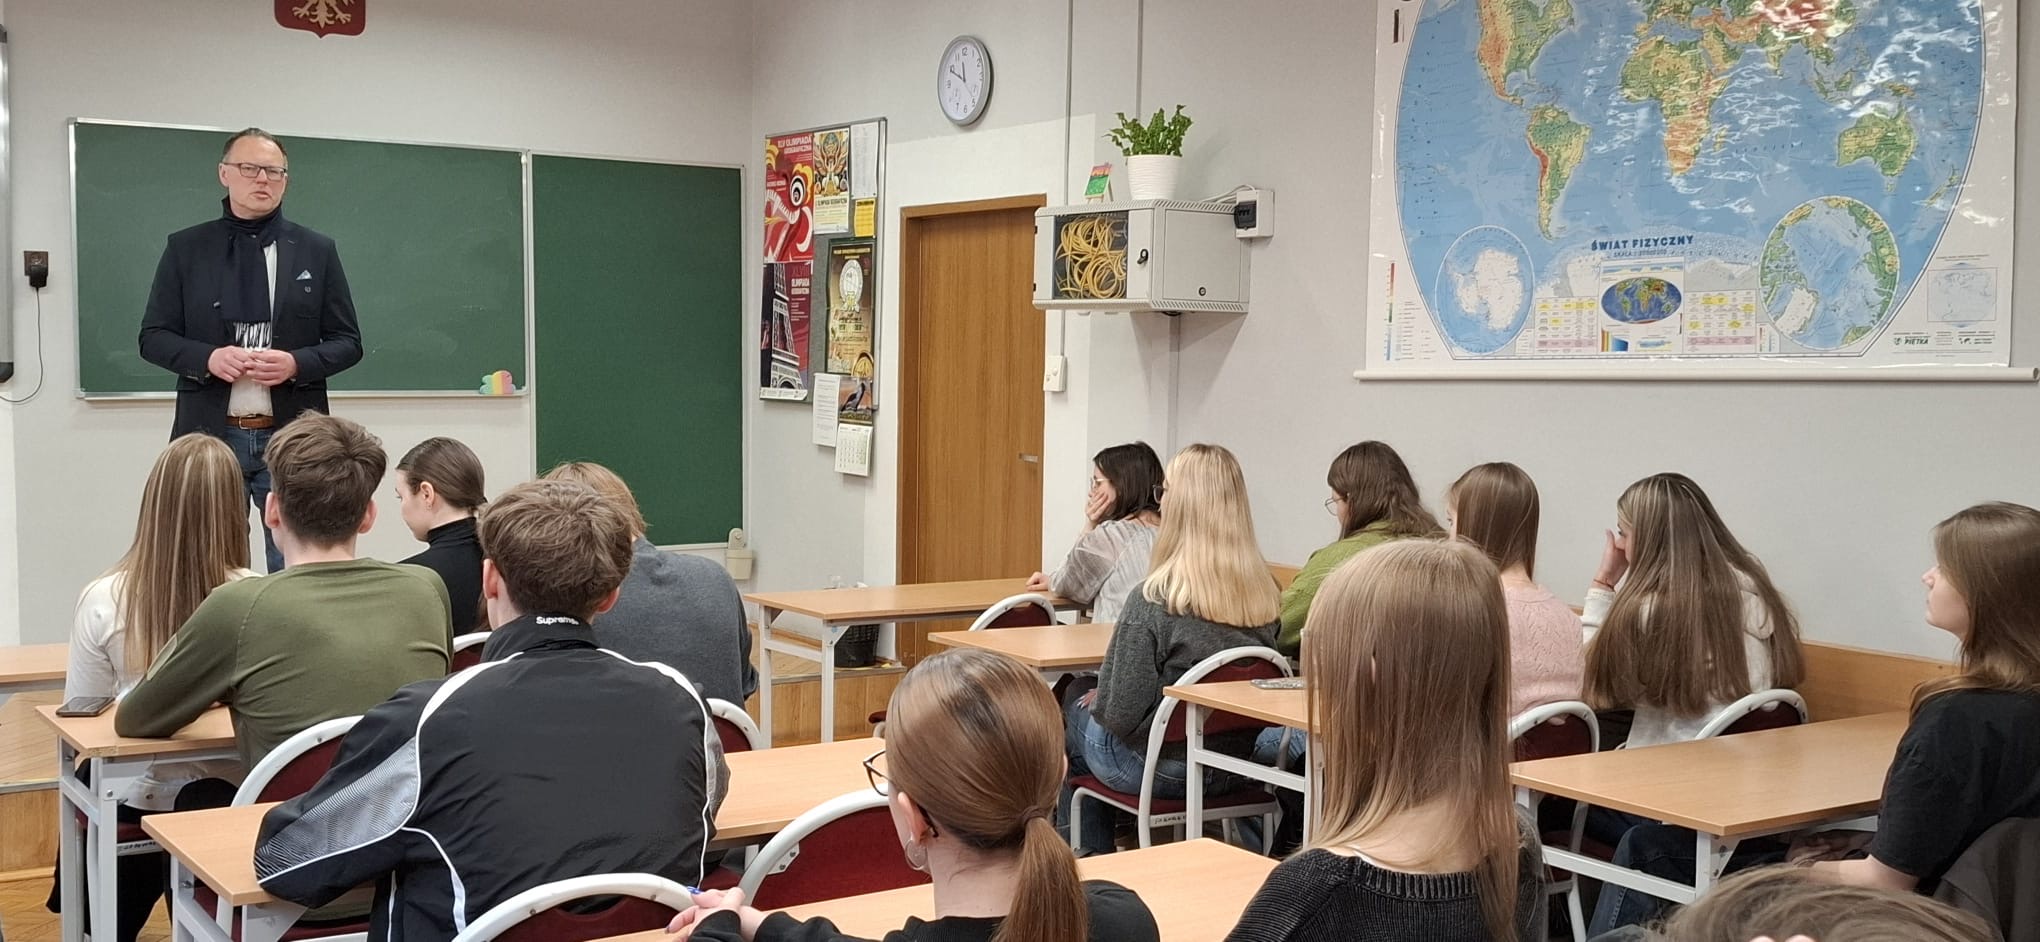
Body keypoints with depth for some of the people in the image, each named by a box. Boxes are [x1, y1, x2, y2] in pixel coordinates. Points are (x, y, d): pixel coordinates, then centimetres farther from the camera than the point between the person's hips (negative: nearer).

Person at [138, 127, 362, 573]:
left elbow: (348, 342, 6)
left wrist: (297, 364, -13)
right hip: (211, 436, 0)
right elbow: (153, 336, 6)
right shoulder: (186, 248, 5)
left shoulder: (317, 250, 6)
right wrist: (207, 357, -14)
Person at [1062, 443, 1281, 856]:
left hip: (1157, 768, -6)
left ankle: (1091, 853, 35)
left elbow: (1121, 712, -23)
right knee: (1086, 704, 29)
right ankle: (1098, 856, 36)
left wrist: (1097, 701, 1)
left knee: (1072, 711, 25)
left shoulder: (1155, 599, -26)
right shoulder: (1265, 597, -7)